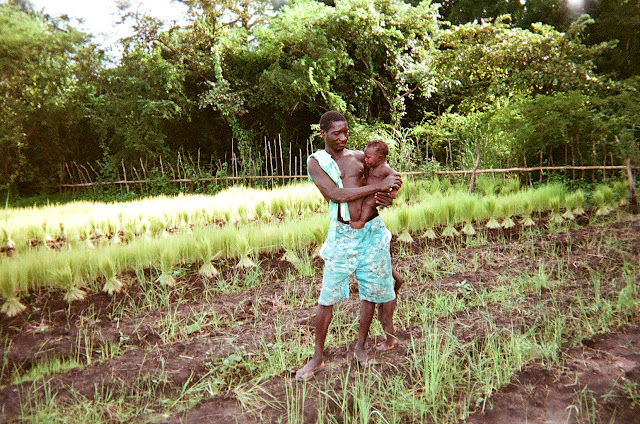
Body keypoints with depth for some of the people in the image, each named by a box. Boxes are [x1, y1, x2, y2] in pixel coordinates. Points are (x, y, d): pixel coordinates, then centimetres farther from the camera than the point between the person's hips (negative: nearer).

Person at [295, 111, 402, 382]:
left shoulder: (359, 156, 8)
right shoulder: (316, 162, -1)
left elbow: (389, 176, 16)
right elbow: (336, 194, -14)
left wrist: (387, 195, -8)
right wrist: (378, 186, -17)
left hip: (372, 230, 3)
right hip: (342, 234, -3)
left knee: (371, 291, 10)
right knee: (327, 297, 1)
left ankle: (360, 347, 29)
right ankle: (318, 358, 17)